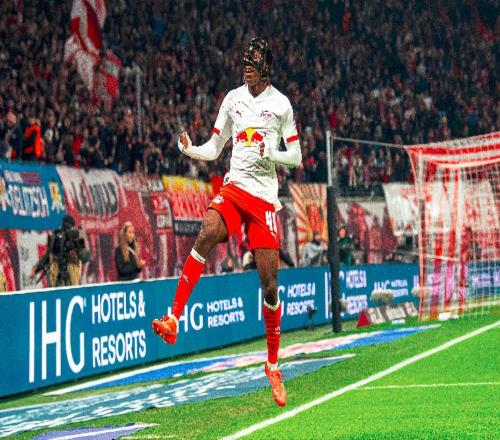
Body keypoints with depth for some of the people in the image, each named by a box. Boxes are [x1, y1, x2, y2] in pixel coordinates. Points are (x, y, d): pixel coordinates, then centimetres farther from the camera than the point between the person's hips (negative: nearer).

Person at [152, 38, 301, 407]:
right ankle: (173, 319, -36)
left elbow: (297, 157, 3)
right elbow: (214, 148, 16)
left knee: (270, 283, -2)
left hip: (265, 196, -2)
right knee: (206, 235, -31)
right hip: (234, 187, 2)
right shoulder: (233, 99, 10)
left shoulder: (281, 104, 0)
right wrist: (189, 149, -4)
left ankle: (273, 365, 13)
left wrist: (271, 154, -16)